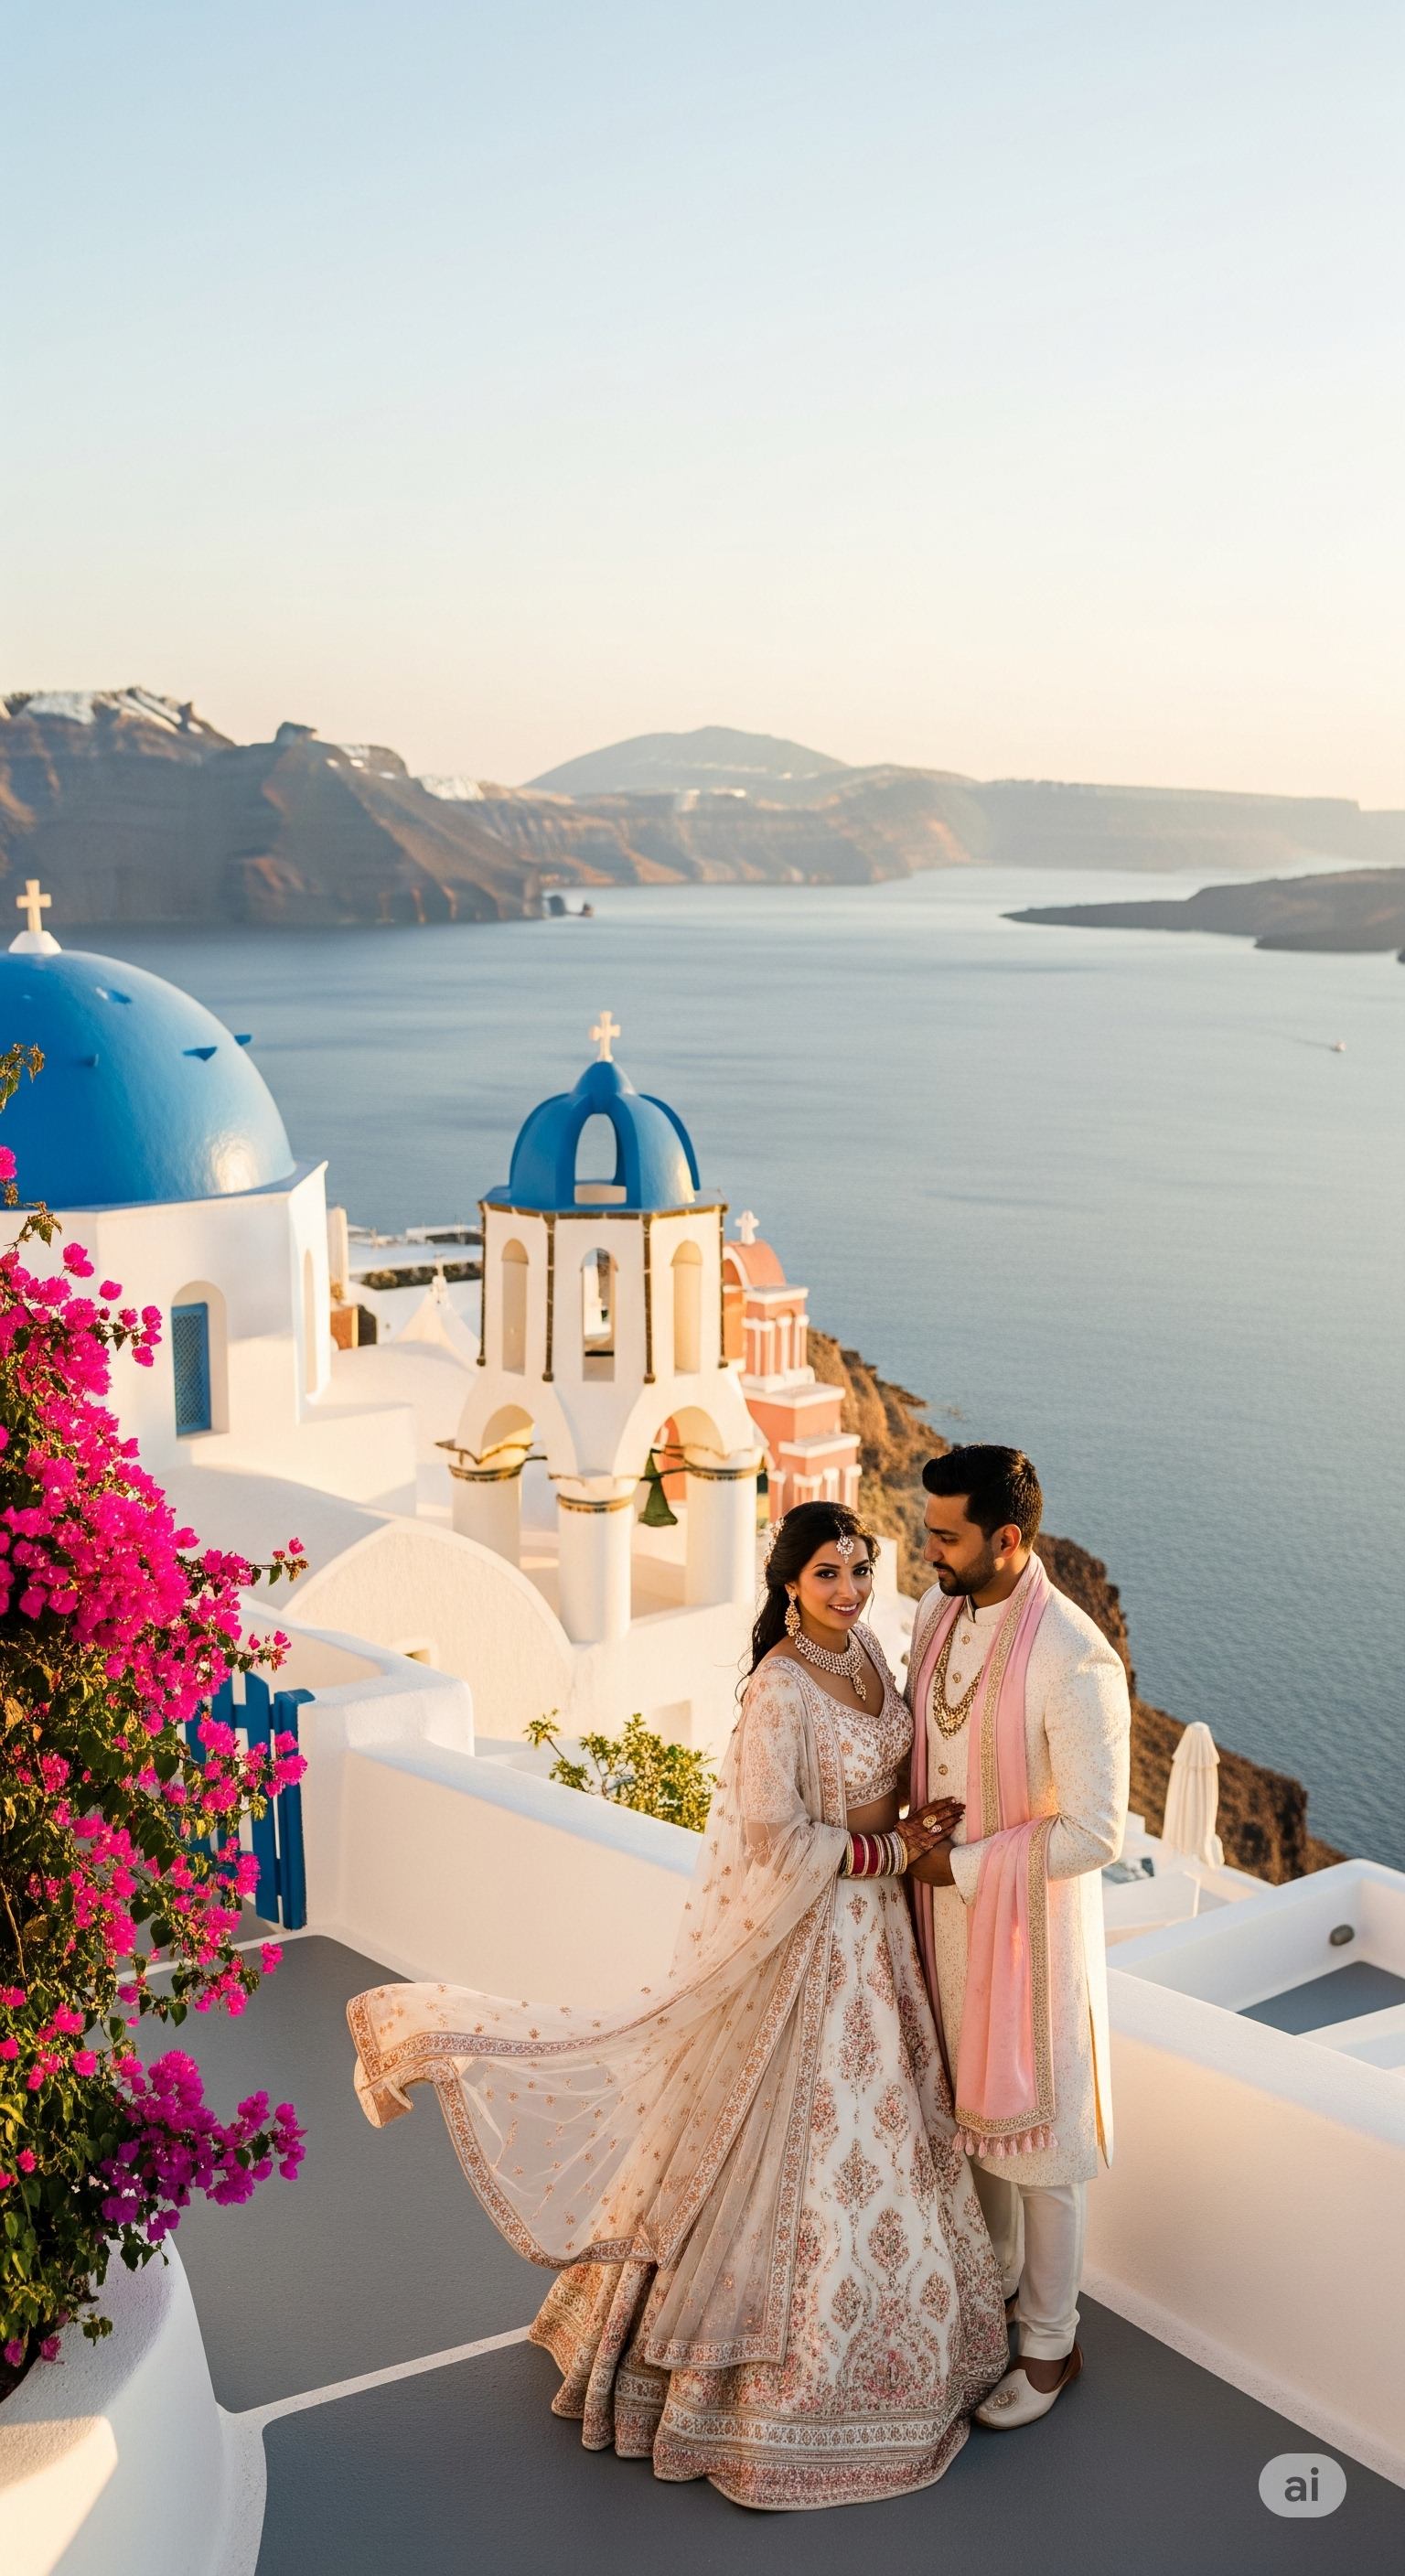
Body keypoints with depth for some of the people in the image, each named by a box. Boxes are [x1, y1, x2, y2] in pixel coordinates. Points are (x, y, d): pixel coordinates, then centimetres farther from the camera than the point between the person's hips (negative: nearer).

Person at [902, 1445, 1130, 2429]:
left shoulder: (1075, 1661, -27)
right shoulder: (936, 1614, -4)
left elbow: (1095, 1832, -25)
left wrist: (965, 1865, -19)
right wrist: (914, 1848, 8)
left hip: (1028, 1916, -7)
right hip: (943, 1903, 7)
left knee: (1038, 2128, 9)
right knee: (970, 2100, 23)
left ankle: (1050, 2346, 29)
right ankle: (993, 2276, 47)